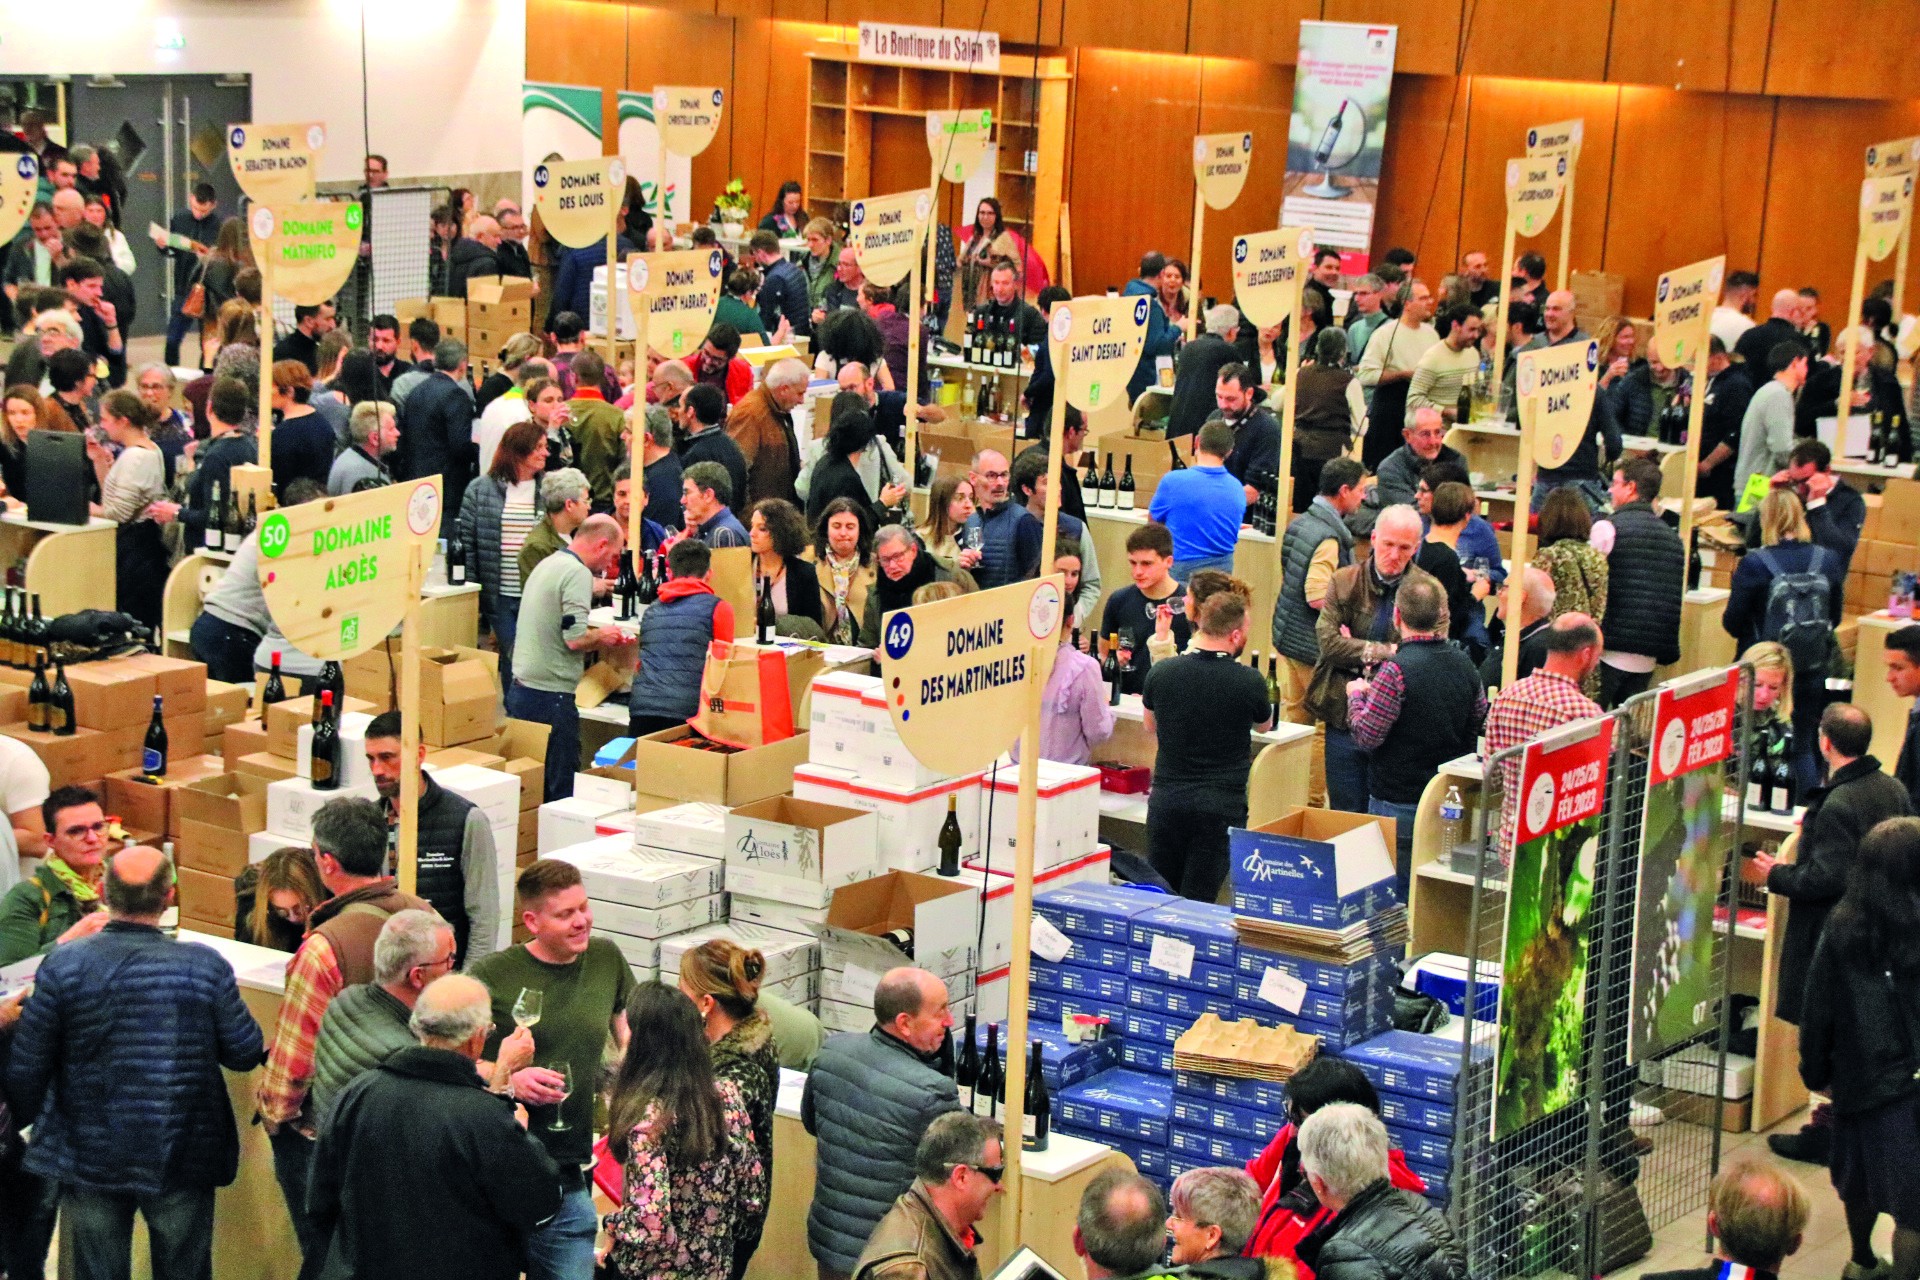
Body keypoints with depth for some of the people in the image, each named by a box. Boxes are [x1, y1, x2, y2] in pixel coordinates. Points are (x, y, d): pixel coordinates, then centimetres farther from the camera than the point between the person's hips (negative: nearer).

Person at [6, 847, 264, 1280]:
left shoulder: (62, 966, -12)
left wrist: (32, 1119, 12)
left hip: (89, 1159, 1)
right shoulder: (206, 966, -13)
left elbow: (25, 1069, -8)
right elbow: (245, 1053, -7)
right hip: (183, 1161, 0)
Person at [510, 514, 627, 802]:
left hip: (520, 689, 9)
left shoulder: (547, 564, 18)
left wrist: (594, 637, 20)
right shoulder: (578, 573, -12)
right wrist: (602, 636, -1)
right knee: (562, 791, -4)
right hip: (550, 696, -9)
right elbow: (575, 638, -20)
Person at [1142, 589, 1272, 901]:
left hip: (1166, 800, 3)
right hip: (1222, 803, -3)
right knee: (1198, 898, 1)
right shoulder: (1249, 682, -13)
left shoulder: (1161, 673, -4)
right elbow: (1264, 724, 10)